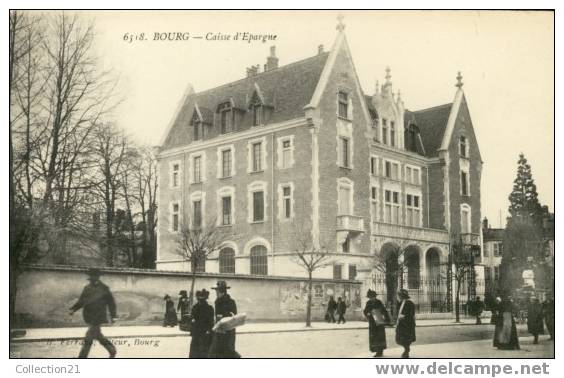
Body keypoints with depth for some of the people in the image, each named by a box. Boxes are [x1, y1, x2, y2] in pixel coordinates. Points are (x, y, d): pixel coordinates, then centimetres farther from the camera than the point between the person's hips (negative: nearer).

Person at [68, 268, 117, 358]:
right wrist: (72, 309, -4)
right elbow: (81, 301, 12)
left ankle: (82, 356, 0)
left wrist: (113, 316, -2)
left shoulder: (104, 289, -7)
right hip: (89, 318, 6)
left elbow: (111, 303, -1)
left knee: (88, 338, -8)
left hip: (98, 318, -6)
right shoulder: (87, 288, 8)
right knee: (98, 336, 14)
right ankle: (112, 350, 30)